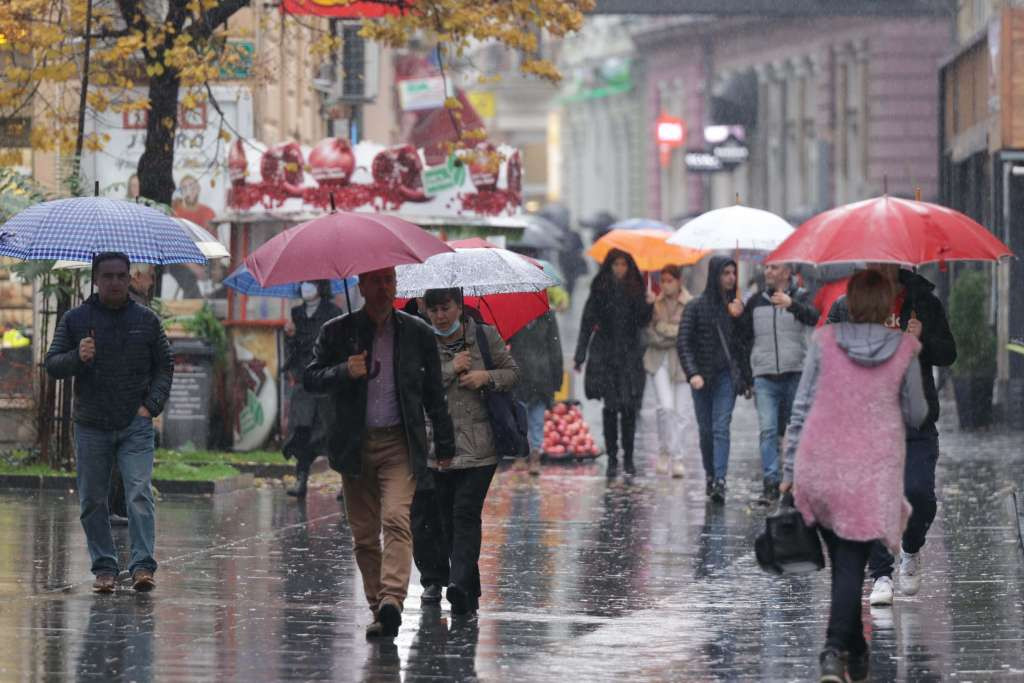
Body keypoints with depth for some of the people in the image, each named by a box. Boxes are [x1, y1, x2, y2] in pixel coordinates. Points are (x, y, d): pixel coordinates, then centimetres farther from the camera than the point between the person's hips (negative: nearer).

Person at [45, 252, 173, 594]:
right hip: (91, 426, 1)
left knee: (140, 494, -13)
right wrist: (77, 357, -17)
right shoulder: (75, 319, 5)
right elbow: (52, 365, 4)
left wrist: (151, 405, -2)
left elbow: (165, 366, 12)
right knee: (93, 501, 3)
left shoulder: (146, 320, 7)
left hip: (136, 425, -1)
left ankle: (143, 565, -16)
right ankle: (104, 567, 12)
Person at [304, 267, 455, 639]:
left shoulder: (417, 333, 6)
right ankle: (379, 609, 12)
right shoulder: (337, 332, 5)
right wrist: (344, 372, -16)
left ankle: (391, 601, -32)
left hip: (399, 444, -2)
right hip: (354, 445, 2)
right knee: (364, 533, 4)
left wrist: (445, 444, 12)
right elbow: (310, 379, 3)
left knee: (396, 520, -20)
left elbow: (434, 394, 12)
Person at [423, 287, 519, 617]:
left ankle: (461, 584, -24)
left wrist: (488, 376, -7)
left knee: (466, 513, -15)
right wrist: (451, 369, -12)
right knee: (448, 519, 6)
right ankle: (469, 594, 19)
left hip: (479, 446, -2)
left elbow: (513, 372, 12)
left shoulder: (485, 336, 5)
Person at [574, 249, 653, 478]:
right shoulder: (600, 290, 2)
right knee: (610, 407, -2)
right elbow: (587, 323, 1)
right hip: (605, 356, -1)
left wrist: (648, 306, -15)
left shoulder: (635, 290, 6)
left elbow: (642, 323, 5)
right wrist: (580, 356, -3)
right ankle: (612, 458, 2)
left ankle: (628, 458, 6)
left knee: (629, 407, -2)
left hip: (630, 355, 1)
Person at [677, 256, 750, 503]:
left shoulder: (735, 306, 7)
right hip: (702, 377, 0)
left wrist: (746, 379, 6)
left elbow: (743, 343, 10)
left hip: (727, 375, 0)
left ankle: (719, 481, -20)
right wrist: (692, 373, -18)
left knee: (721, 427, -11)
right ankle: (710, 475, 24)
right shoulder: (696, 307, -1)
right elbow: (683, 343, -5)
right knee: (706, 429, 7)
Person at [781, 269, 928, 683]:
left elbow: (801, 409, 0)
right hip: (874, 473, -1)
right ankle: (835, 649, -20)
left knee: (842, 562, 16)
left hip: (819, 468, 1)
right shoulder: (904, 350, -2)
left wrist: (789, 470, 7)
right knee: (852, 566, -3)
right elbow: (917, 417, 8)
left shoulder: (824, 342, -1)